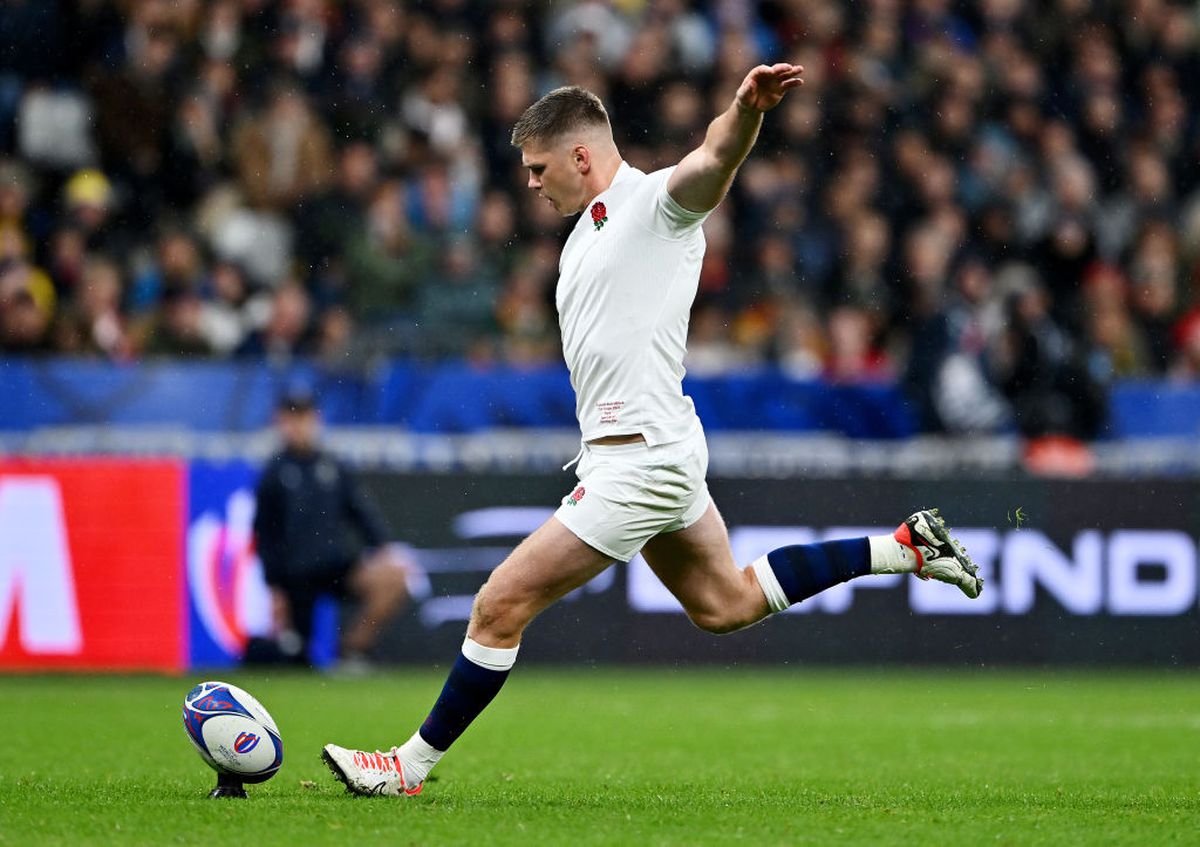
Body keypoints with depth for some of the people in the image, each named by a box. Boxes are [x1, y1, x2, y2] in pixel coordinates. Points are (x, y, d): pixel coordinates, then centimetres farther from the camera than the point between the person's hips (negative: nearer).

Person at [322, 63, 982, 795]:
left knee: (501, 605, -8)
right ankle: (907, 548, 25)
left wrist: (748, 107, -54)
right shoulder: (589, 230, 17)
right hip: (654, 455, 11)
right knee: (724, 604, 22)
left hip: (641, 457, -11)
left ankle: (413, 764, 2)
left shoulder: (657, 202, -12)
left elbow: (713, 162, -34)